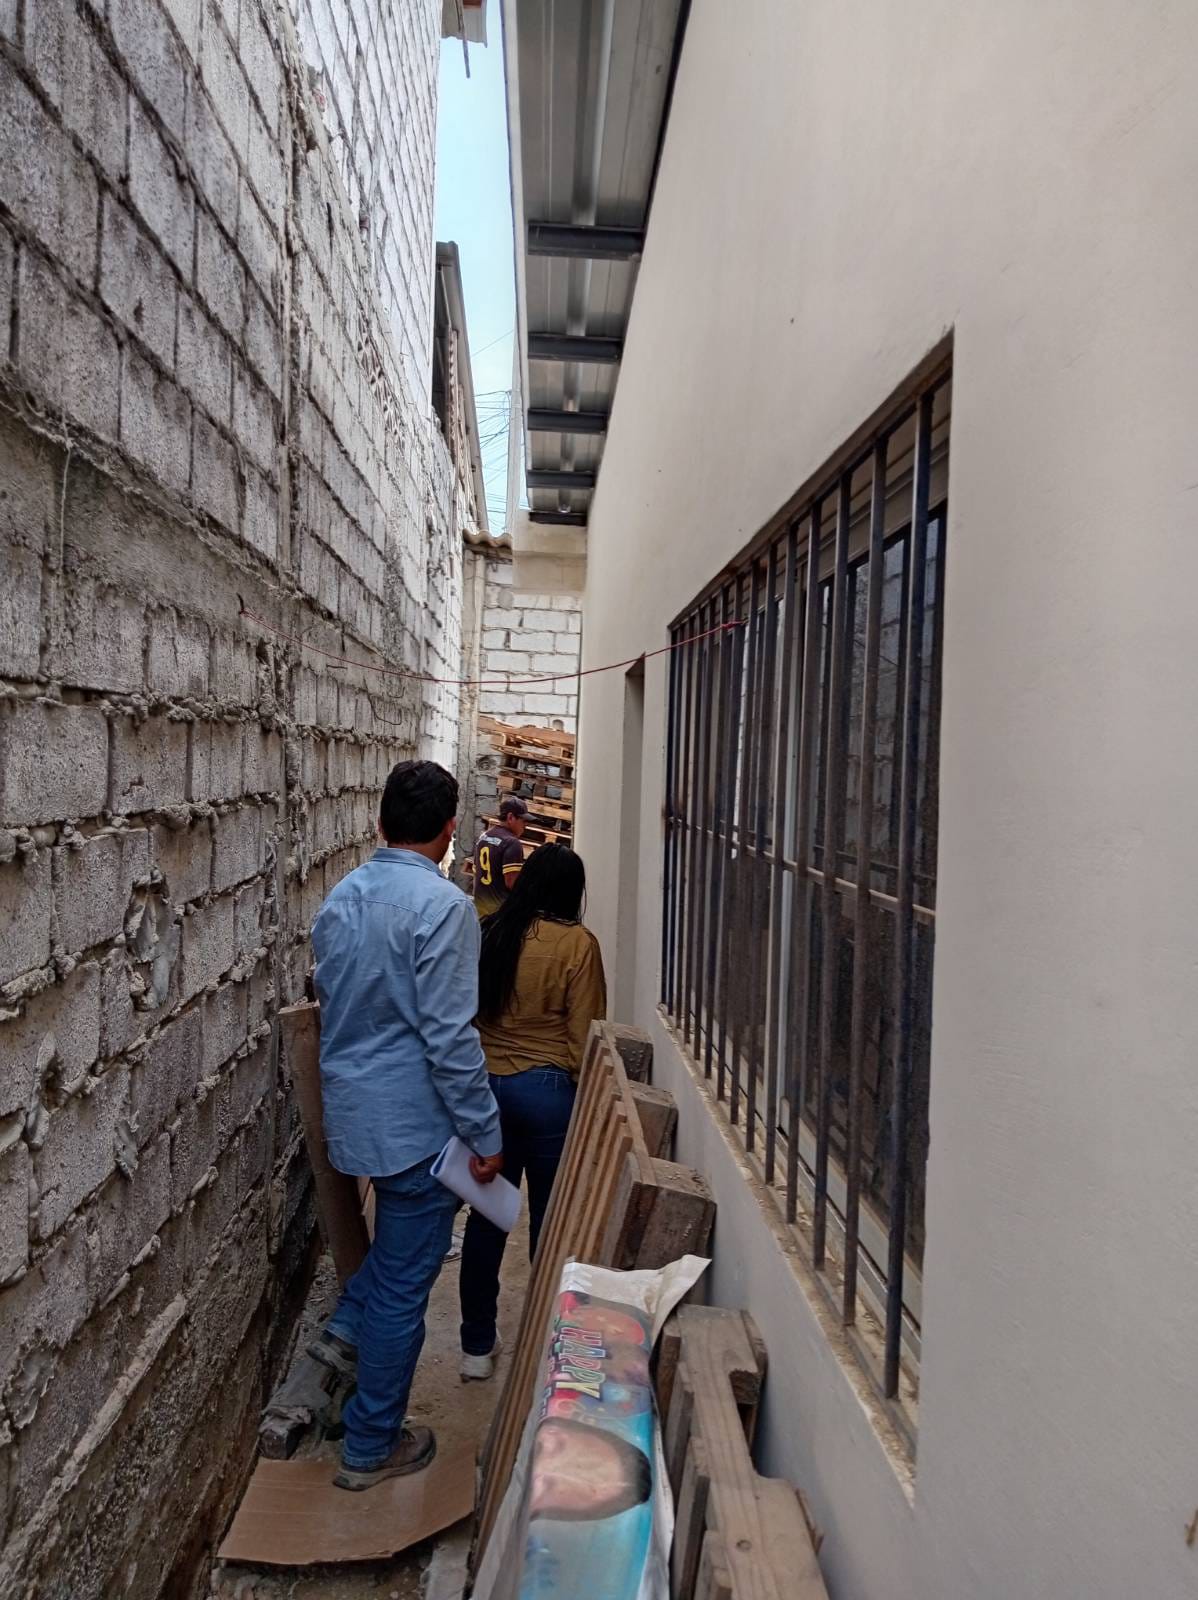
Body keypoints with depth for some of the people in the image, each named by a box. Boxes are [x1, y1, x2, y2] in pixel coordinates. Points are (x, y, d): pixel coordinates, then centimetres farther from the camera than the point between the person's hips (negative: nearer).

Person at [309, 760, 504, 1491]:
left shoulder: (341, 896, 3)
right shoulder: (441, 905, -22)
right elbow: (450, 1036, -24)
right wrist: (486, 1134, -15)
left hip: (351, 1107, 8)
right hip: (413, 1119, -8)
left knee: (404, 1230, 34)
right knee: (405, 1283, 8)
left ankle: (347, 1328, 30)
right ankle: (372, 1448, 23)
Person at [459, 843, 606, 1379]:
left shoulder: (488, 934, 0)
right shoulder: (576, 943, -12)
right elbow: (583, 1035, -10)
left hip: (485, 1084, 4)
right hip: (546, 1088, -4)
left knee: (487, 1213, 15)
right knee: (549, 1216, 11)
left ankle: (477, 1346, 26)